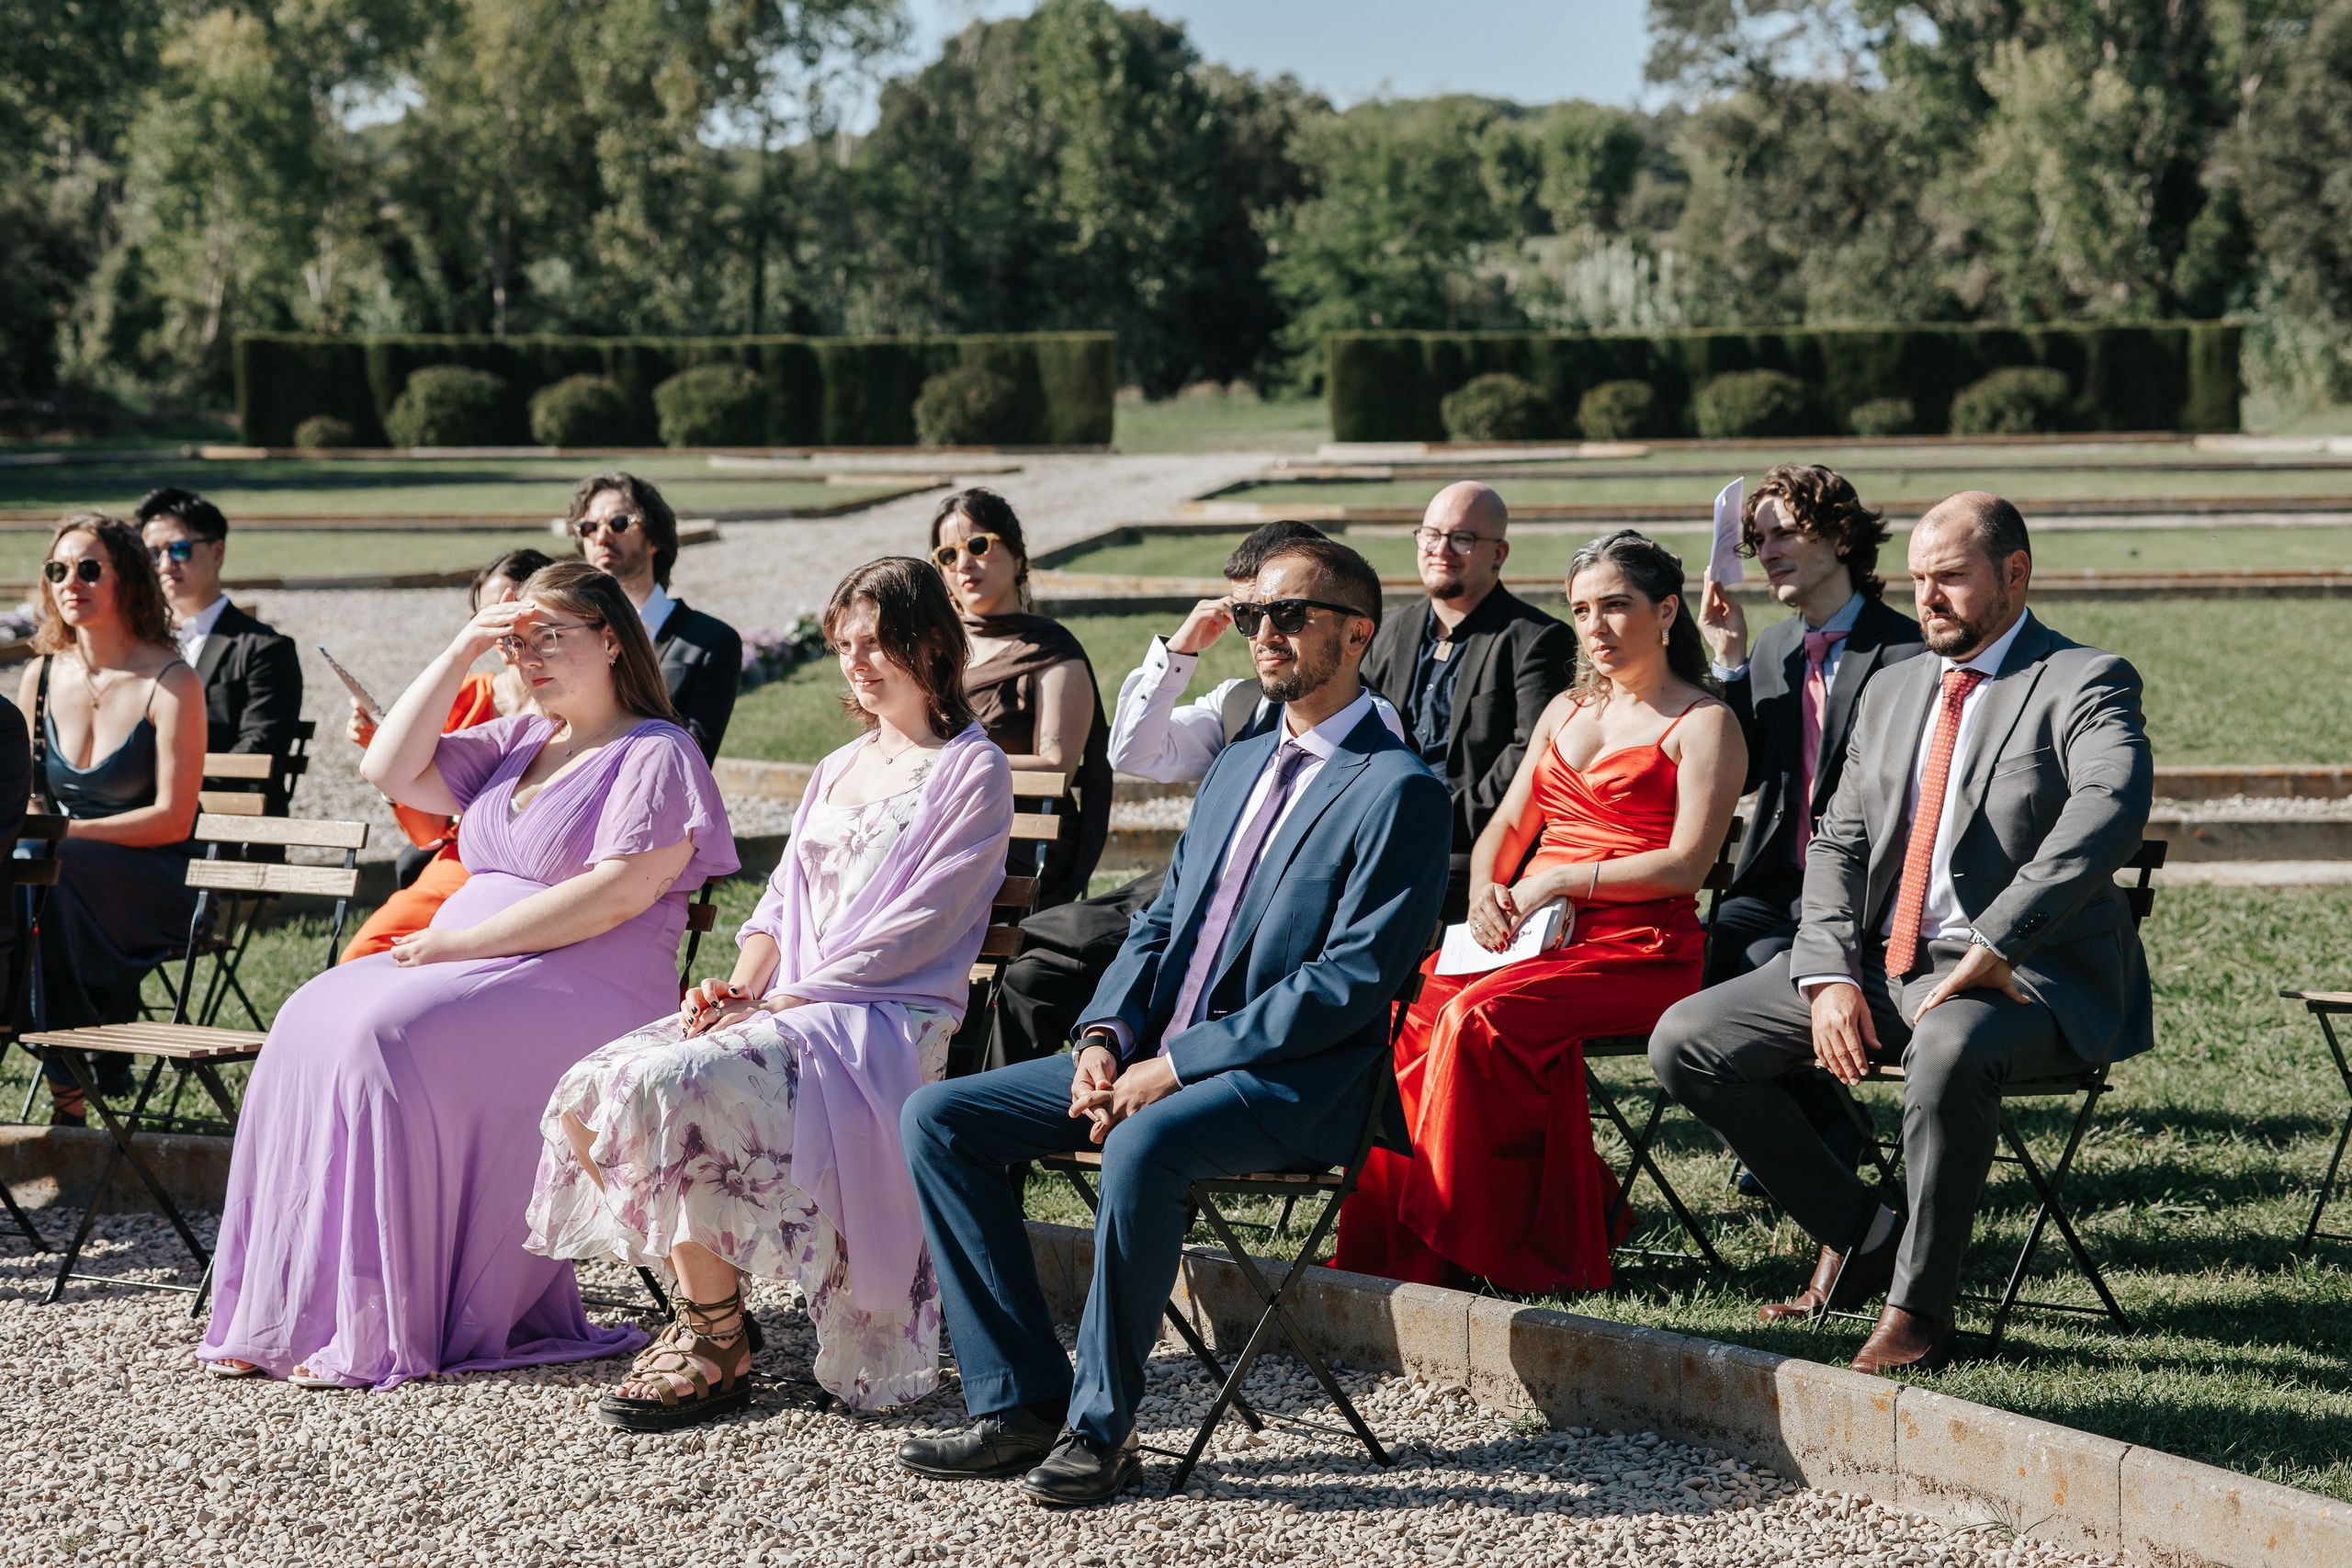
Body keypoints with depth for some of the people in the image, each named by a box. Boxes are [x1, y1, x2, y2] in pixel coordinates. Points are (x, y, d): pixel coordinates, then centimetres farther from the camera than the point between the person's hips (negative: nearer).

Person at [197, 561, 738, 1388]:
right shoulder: (518, 740, 21)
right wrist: (460, 653, 6)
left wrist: (465, 940, -17)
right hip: (468, 960, 8)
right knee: (312, 1023, -16)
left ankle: (389, 1331, -28)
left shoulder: (657, 754, -3)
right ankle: (295, 1311, -19)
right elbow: (391, 771, 14)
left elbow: (618, 893, -16)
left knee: (389, 1037, -31)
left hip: (586, 988, -8)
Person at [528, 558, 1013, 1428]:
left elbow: (913, 930, -10)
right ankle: (702, 1306, -5)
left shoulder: (970, 770, -2)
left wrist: (780, 999, -14)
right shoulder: (839, 770, 24)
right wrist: (741, 982, -2)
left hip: (882, 1021, -8)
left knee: (670, 1089, -30)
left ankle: (720, 1348, -19)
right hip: (785, 1005, 8)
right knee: (587, 1093, -15)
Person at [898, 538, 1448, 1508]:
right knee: (937, 1118, -5)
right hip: (1157, 1056, 9)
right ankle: (1021, 1406, -7)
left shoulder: (1398, 790, -8)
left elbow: (1352, 981, -16)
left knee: (1143, 1147, -39)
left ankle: (1099, 1425, -22)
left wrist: (1178, 1064, -19)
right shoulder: (1236, 768, 20)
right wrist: (1106, 1036, -1)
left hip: (1294, 1083, -9)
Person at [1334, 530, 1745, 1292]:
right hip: (1531, 937, 6)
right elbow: (1507, 823, 22)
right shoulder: (1566, 710, 23)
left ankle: (1472, 1245, -23)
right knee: (1408, 1007, -24)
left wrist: (1560, 880, -13)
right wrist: (1484, 887, -1)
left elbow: (1686, 863, -9)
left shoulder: (1704, 725, 1)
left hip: (1640, 949, -6)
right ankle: (1399, 1237, -22)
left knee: (1481, 1016, -32)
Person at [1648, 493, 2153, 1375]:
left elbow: (2110, 813, -25)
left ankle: (1920, 1307, -24)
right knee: (1686, 1042, -4)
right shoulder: (1893, 692, 18)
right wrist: (1830, 977, -6)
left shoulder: (2086, 686, -5)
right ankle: (1860, 1235, 9)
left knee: (1947, 1049, -41)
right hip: (1878, 966, 7)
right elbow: (1838, 845, 13)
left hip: (2023, 975, -7)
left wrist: (1993, 947, -32)